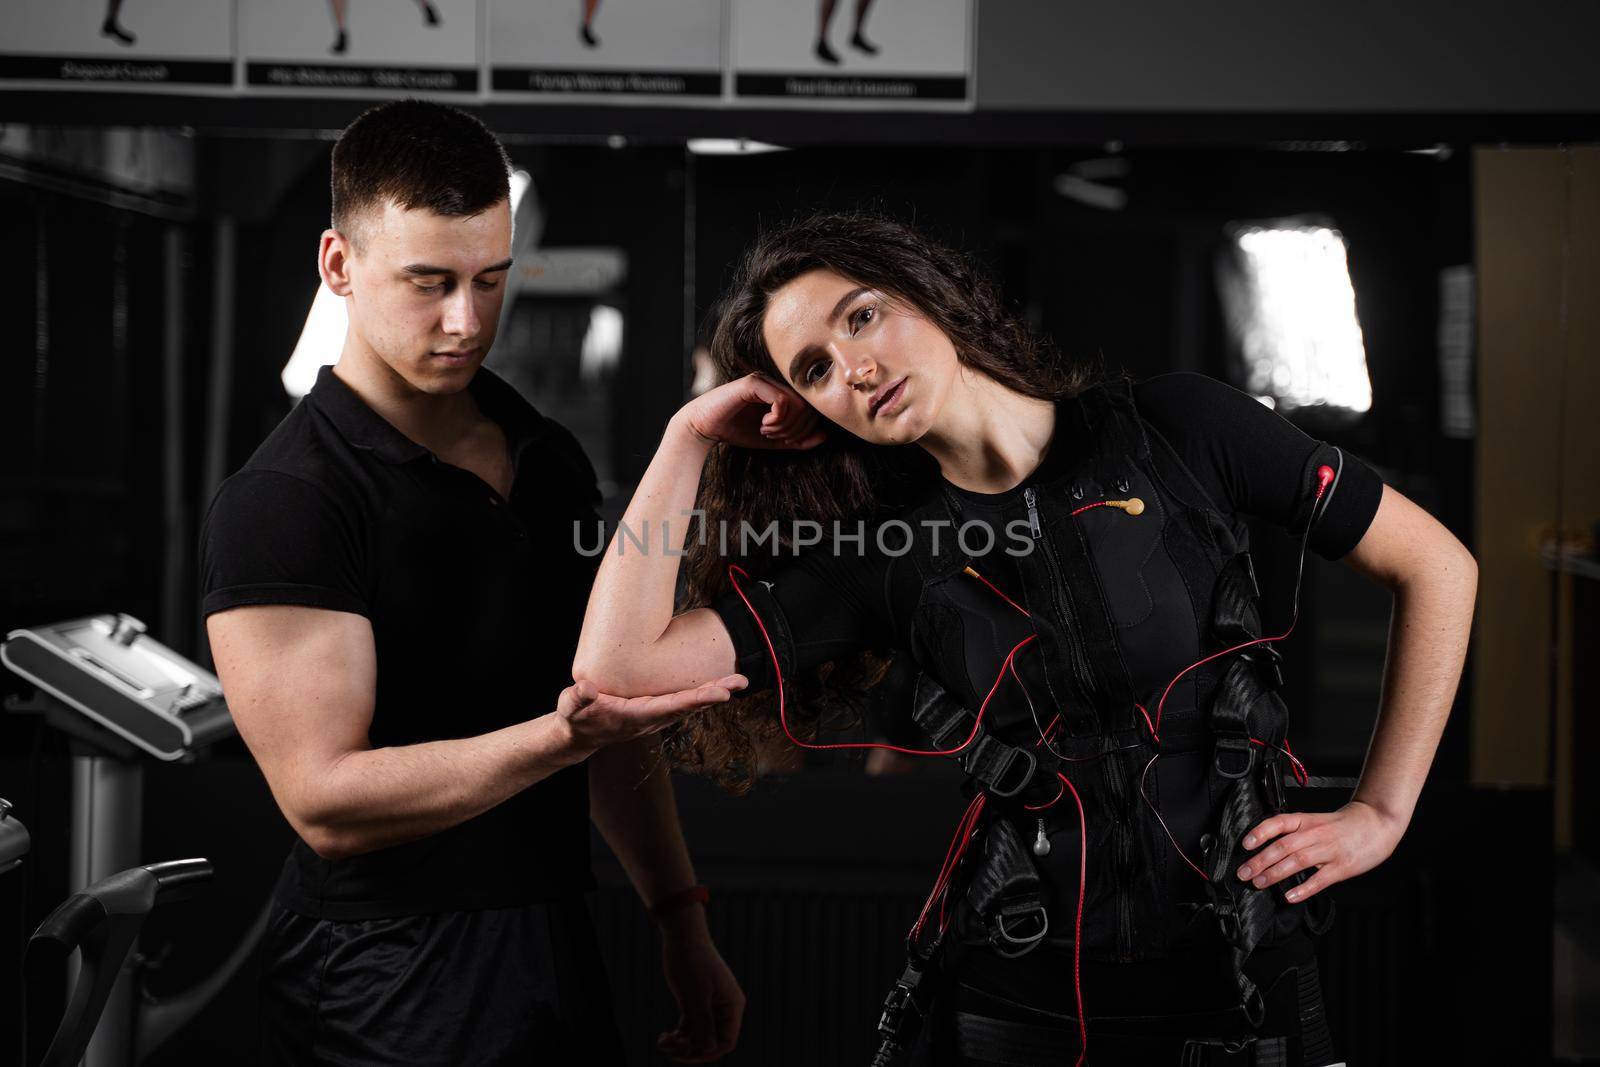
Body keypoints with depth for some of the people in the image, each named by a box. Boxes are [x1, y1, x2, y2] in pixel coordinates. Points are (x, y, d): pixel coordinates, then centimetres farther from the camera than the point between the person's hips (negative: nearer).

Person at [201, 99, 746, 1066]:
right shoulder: (279, 504, -15)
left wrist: (683, 922, 14)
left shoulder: (552, 460, 9)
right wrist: (560, 735, -31)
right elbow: (326, 800, -21)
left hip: (559, 951, 7)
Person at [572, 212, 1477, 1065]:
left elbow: (1436, 565, 2)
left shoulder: (1178, 431, -4)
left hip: (1243, 983, -1)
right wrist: (692, 438, -4)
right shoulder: (884, 556, 0)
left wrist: (1383, 813, -2)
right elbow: (618, 663, -10)